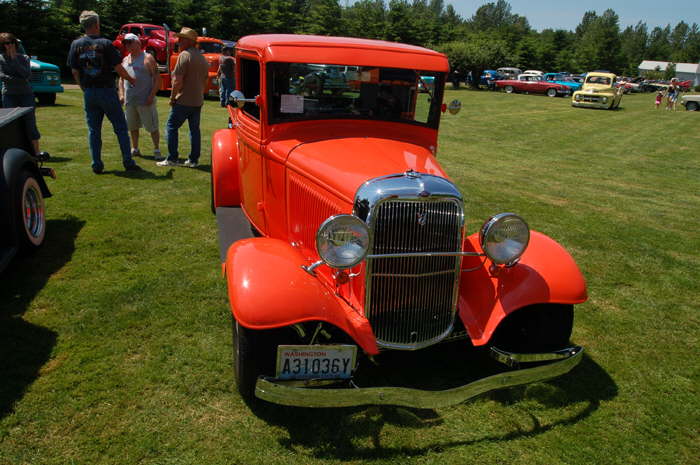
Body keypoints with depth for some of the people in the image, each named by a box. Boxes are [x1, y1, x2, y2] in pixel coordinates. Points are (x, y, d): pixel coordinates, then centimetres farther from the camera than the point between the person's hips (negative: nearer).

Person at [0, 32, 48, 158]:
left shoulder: (24, 58, 7)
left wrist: (14, 59, -8)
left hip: (26, 93, 0)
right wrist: (19, 80, -15)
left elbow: (27, 74, -9)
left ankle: (36, 150, -7)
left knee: (30, 121, -6)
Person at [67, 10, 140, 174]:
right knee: (121, 128, 4)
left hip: (89, 92, 4)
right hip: (107, 91, -4)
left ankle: (97, 165, 10)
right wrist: (131, 79, 8)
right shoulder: (105, 43, -9)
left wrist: (84, 87, 18)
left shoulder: (76, 44, 2)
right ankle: (128, 162, 3)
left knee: (93, 130, 10)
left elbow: (74, 71, 4)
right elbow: (118, 68, -9)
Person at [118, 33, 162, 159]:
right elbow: (121, 79, 21)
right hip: (129, 100, 6)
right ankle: (134, 149, 24)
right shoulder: (125, 60, 16)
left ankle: (157, 150, 7)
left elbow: (157, 78, -7)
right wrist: (121, 94, 7)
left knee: (152, 127, -3)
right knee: (132, 126, 12)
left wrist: (152, 95, -15)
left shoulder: (148, 58, -2)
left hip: (145, 100, -6)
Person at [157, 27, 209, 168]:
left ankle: (172, 159, 2)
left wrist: (172, 97, -9)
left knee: (171, 126, 2)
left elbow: (178, 80, -18)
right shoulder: (202, 58, 14)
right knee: (195, 129, 10)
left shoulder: (184, 55, -13)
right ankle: (193, 160, 12)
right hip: (198, 101, 8)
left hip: (183, 101, -8)